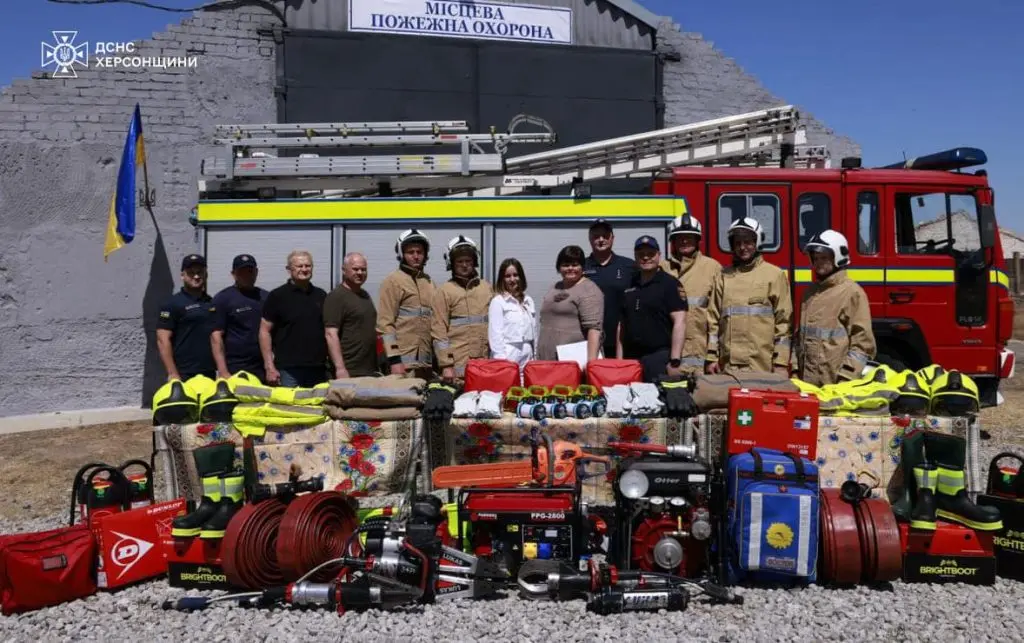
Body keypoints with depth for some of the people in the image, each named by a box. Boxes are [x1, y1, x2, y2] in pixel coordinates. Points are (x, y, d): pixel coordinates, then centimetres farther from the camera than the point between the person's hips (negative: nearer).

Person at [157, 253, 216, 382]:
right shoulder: (173, 304, -3)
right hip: (185, 375, -6)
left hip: (210, 374, 6)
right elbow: (163, 340, -9)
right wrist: (173, 374, -16)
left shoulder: (213, 303, 15)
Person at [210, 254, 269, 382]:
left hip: (263, 370, 4)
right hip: (234, 370, -3)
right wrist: (223, 371, -13)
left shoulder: (266, 297, 11)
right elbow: (216, 336, -5)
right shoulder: (222, 299, 0)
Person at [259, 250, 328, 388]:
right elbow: (265, 331, -2)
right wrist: (270, 367, -10)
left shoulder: (321, 295, 13)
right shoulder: (277, 296, 0)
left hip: (318, 369, 4)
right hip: (288, 370, -4)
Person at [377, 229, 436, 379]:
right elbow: (385, 323, -9)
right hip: (404, 362, -6)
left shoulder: (428, 282, 16)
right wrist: (394, 359, -16)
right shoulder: (393, 281, -3)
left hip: (427, 362, 6)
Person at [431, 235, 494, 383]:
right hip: (458, 365, -4)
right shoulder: (444, 291, 1)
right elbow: (439, 330, -4)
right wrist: (446, 365, -10)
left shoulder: (487, 288, 13)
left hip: (485, 362, 4)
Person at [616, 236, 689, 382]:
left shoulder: (669, 284, -3)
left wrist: (675, 362, -17)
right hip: (631, 359, 5)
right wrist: (619, 360, 11)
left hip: (659, 358, -5)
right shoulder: (629, 286, 14)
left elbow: (679, 322, -10)